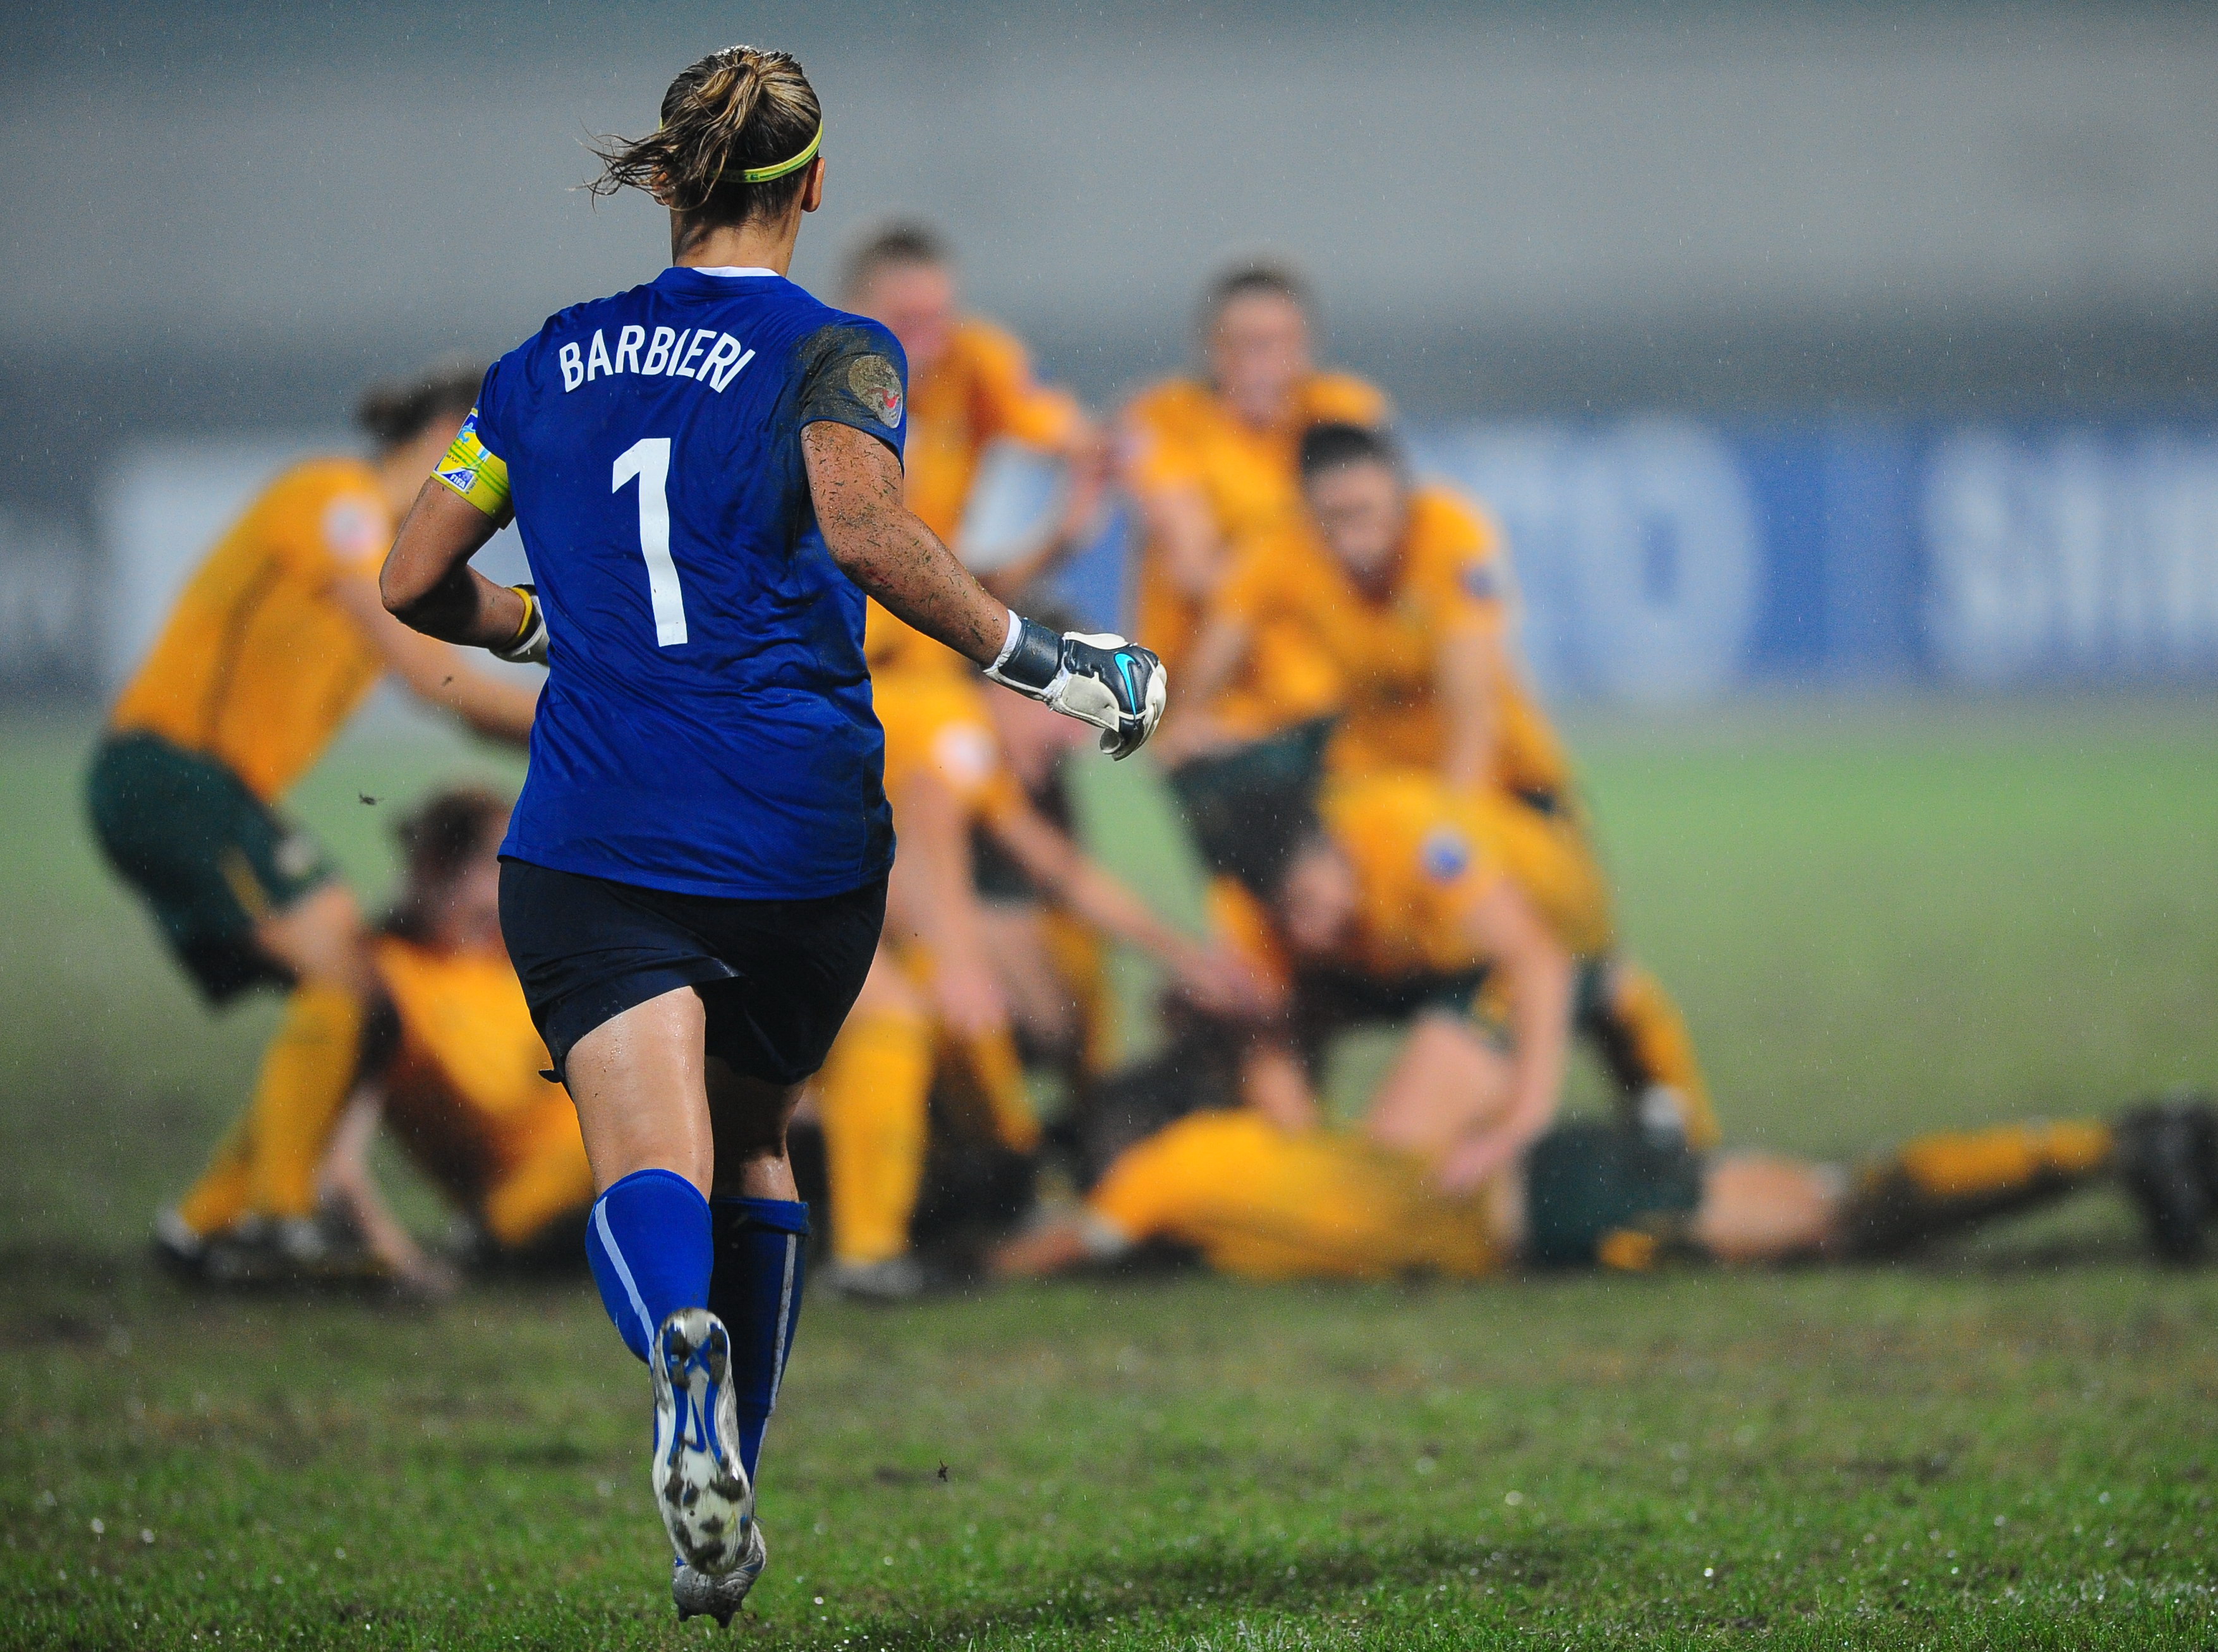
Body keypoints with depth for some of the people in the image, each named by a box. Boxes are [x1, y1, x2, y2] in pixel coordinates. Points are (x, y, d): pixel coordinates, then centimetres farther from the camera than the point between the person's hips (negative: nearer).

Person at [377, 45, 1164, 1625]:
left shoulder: (545, 364, 12)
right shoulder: (833, 353, 0)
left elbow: (417, 580, 15)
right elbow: (865, 531, -20)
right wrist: (1037, 660, -13)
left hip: (593, 835, 1)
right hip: (799, 836, -1)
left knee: (648, 1175, -12)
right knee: (752, 1144, 22)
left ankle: (685, 1350, -46)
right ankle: (729, 1503, 22)